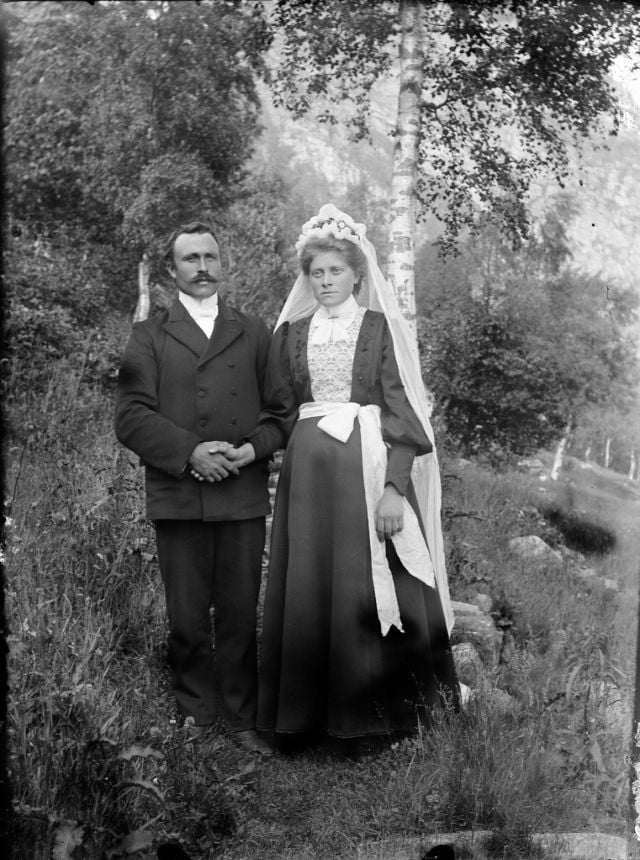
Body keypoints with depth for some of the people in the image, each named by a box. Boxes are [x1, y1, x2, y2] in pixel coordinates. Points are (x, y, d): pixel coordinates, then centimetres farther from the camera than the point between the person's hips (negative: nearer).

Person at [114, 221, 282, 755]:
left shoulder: (254, 333, 16)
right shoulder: (149, 336, 10)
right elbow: (131, 416, 0)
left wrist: (254, 449, -8)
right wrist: (189, 452, -13)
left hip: (244, 496, 1)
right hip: (177, 496, -1)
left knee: (241, 616, 5)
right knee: (187, 620, 6)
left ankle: (244, 719, 19)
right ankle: (195, 716, 22)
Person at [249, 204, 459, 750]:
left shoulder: (379, 327, 2)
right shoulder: (291, 333, 12)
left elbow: (401, 411, -5)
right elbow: (279, 412, 12)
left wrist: (394, 487, -15)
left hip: (368, 469, -3)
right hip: (309, 474, 3)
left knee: (370, 588, 0)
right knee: (307, 588, 5)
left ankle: (382, 706, 16)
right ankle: (311, 709, 18)